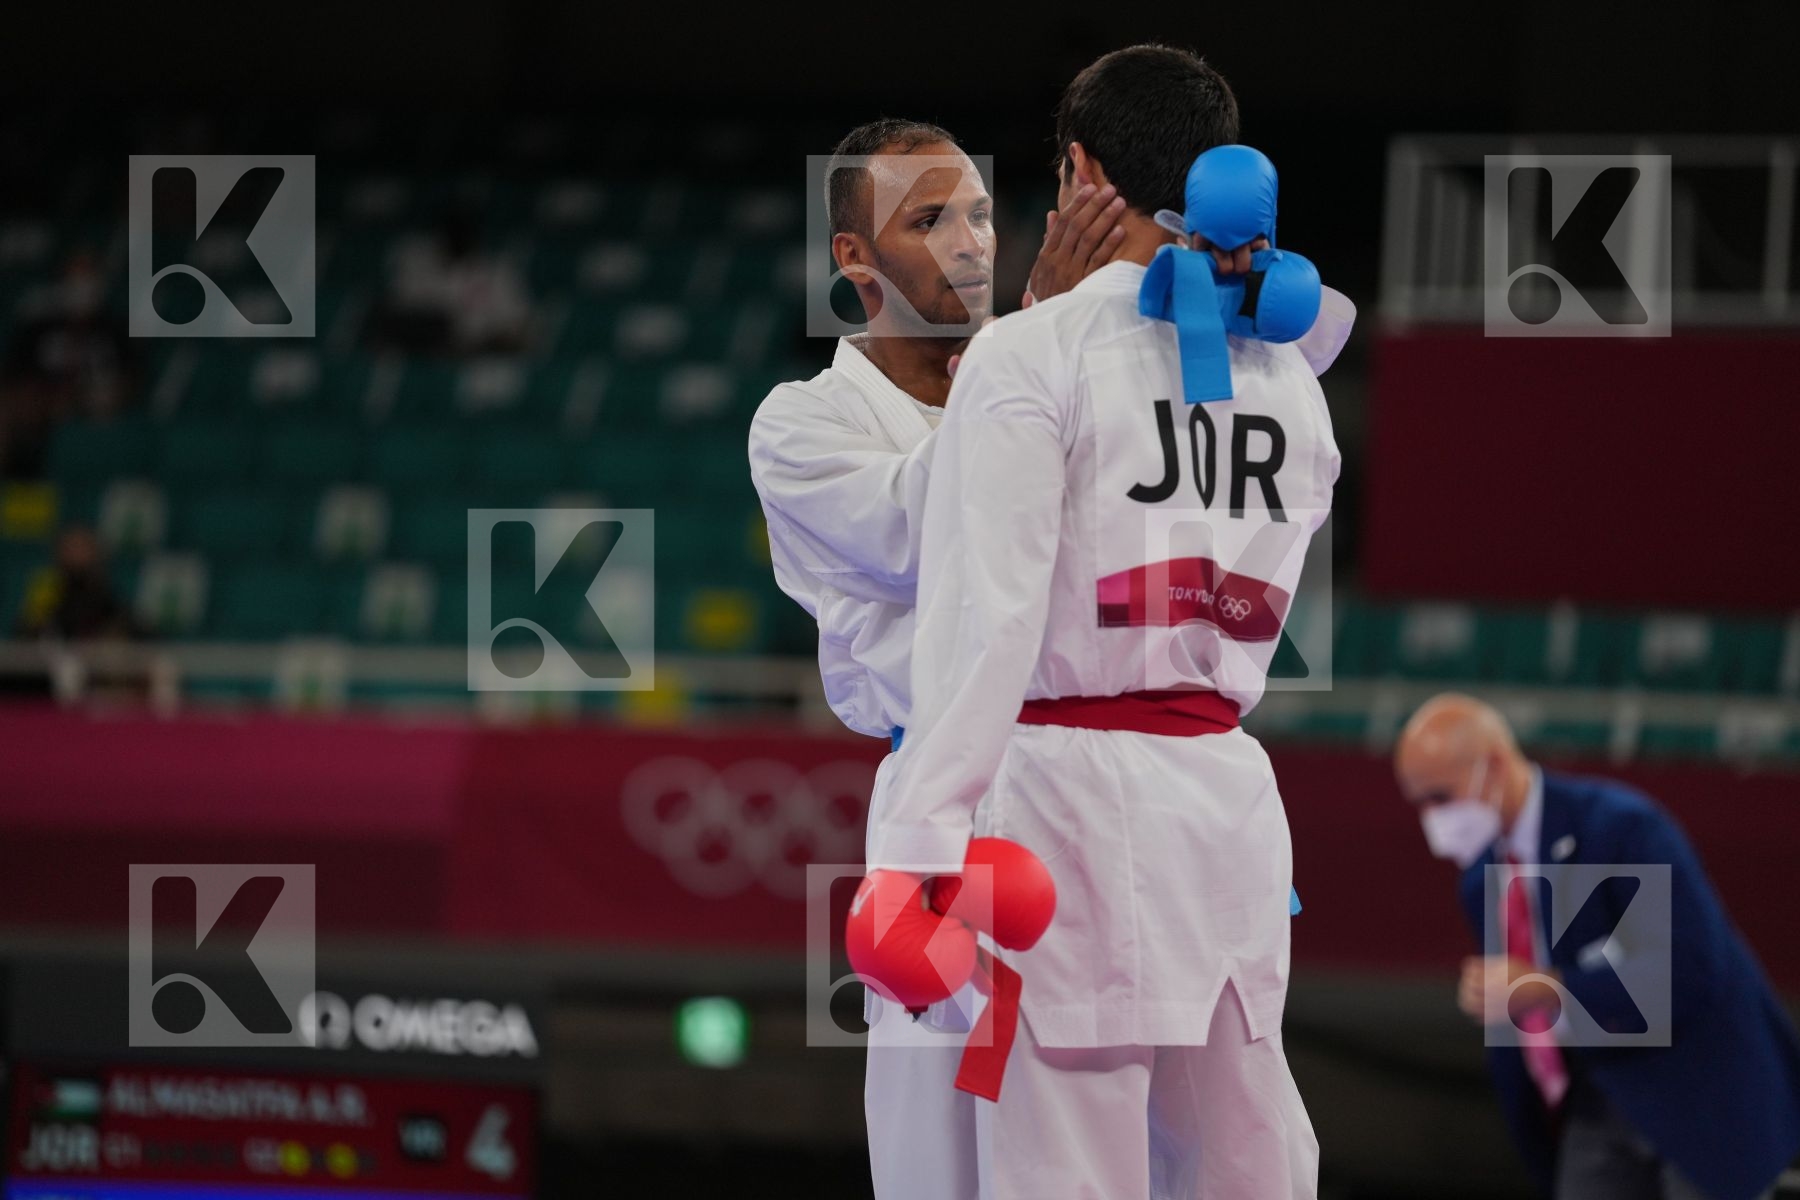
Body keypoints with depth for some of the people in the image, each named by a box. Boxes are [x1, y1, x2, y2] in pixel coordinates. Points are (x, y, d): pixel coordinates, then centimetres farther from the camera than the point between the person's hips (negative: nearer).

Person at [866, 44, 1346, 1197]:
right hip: (1231, 794, 6)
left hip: (1071, 797, -6)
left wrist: (921, 844, -18)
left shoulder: (1030, 355, -6)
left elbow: (985, 612, -15)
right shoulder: (1291, 378, 12)